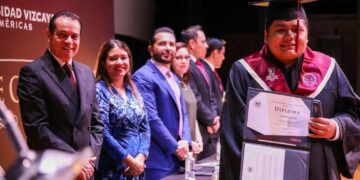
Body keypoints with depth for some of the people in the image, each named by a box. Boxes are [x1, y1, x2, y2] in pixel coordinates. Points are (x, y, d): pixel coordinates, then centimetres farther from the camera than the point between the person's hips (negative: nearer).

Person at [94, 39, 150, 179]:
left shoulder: (132, 90, 11)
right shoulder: (99, 90, -9)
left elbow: (145, 127, 9)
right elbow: (102, 134, -16)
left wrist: (141, 157, -7)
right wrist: (130, 161, -15)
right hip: (113, 168, -6)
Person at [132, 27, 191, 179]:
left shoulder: (174, 78, 17)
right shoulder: (143, 77, -11)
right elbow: (151, 117, -19)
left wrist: (185, 141, -1)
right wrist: (174, 147, -14)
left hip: (176, 157, 8)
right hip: (157, 159, -8)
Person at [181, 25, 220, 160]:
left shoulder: (204, 65, 16)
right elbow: (195, 99, -18)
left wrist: (214, 118, 3)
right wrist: (211, 120, -8)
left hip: (210, 130, 9)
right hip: (197, 130, -9)